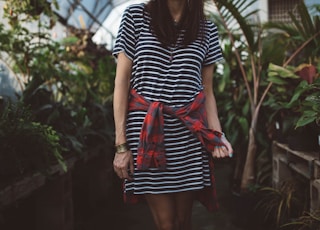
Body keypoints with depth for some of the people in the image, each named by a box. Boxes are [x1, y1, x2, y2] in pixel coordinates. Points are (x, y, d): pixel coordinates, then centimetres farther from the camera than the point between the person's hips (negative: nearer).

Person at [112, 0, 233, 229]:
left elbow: (207, 90, 12)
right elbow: (122, 81, 0)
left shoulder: (207, 30, 9)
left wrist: (217, 134, -5)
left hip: (189, 136, 2)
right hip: (147, 132, -2)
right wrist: (121, 144, -5)